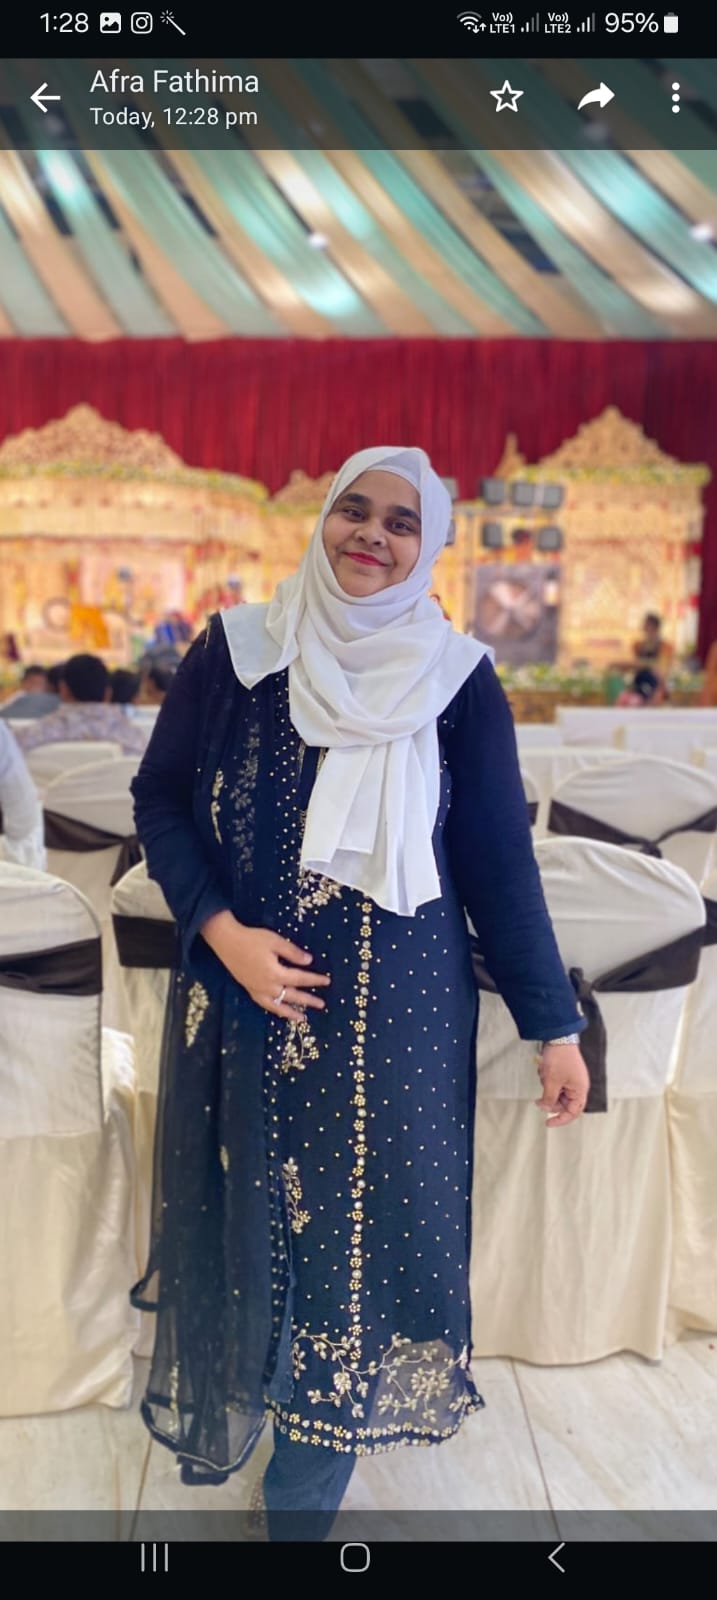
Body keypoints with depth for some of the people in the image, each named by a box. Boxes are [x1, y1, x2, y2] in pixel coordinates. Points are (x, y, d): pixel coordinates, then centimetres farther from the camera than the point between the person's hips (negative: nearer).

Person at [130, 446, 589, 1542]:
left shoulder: (459, 680, -2)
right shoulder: (236, 650, -1)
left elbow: (501, 861, 0)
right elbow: (159, 798, 3)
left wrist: (554, 1025, 0)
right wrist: (221, 930, -12)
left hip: (397, 1014, 0)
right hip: (246, 1000, 1)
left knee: (364, 1230, 6)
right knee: (250, 1225, 11)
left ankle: (304, 1497, 28)